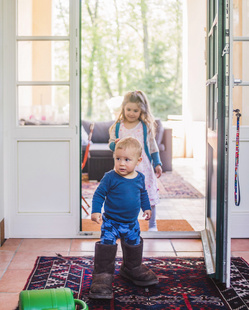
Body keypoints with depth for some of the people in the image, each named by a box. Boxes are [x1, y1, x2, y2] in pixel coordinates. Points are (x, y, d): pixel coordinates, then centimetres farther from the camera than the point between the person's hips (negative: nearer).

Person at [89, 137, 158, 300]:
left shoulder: (140, 178, -2)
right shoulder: (110, 177, -17)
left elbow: (143, 194, 17)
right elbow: (99, 194, -12)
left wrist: (146, 208, 19)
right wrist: (96, 211, -21)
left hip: (131, 222, 5)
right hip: (111, 222, -5)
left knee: (134, 246, 19)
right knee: (106, 247, -13)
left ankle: (133, 269, 44)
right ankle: (102, 277, -2)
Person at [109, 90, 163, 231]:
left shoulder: (146, 127, 0)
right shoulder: (117, 127, 4)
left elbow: (153, 146, 6)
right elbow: (111, 143, 9)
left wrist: (157, 164, 3)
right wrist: (115, 144, -14)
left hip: (143, 167, -1)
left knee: (149, 195, 2)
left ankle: (152, 225, 17)